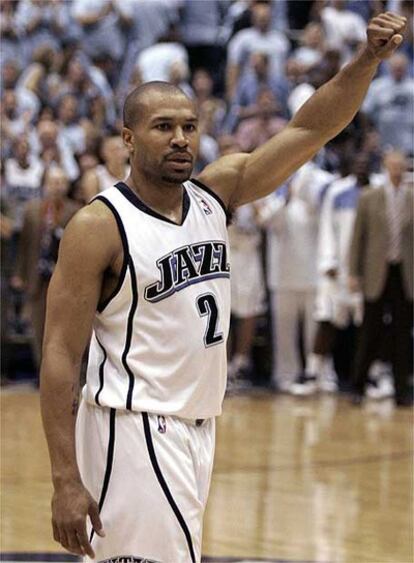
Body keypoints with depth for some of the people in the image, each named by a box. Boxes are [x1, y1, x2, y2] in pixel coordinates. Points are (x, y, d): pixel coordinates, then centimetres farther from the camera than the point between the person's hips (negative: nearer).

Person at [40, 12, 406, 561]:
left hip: (198, 428, 7)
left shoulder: (216, 192, 5)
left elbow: (309, 129, 2)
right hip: (133, 430, -7)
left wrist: (368, 60, -15)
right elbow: (60, 357, -15)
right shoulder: (98, 227, -13)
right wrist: (65, 481, -20)